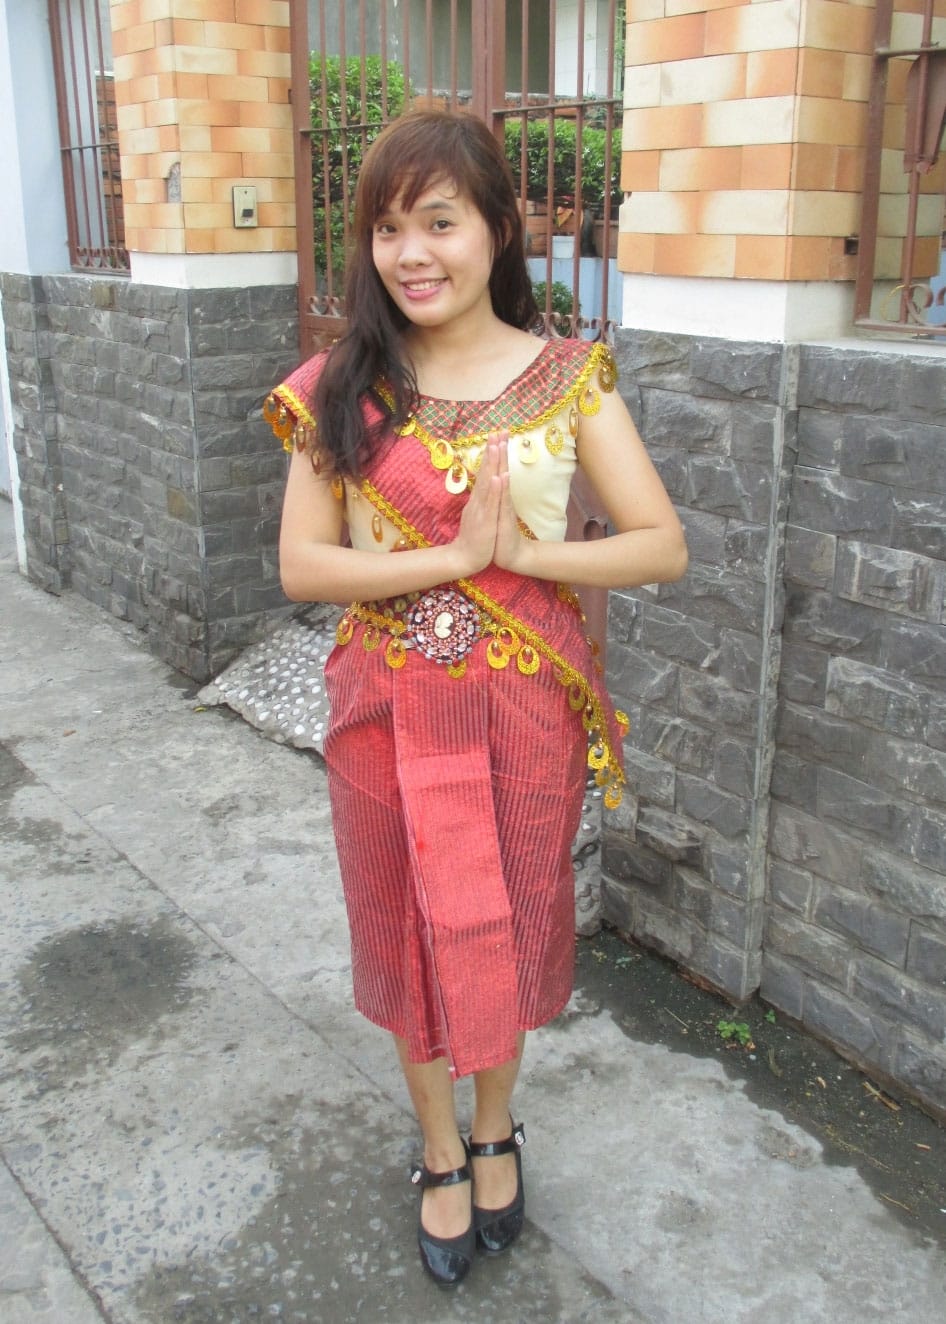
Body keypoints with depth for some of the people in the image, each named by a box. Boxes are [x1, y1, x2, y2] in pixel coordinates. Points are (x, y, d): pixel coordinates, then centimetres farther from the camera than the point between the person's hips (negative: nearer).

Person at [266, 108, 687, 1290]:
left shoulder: (567, 378, -6)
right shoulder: (340, 386, -4)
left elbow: (662, 546, -7)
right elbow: (300, 566, -9)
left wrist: (523, 552, -20)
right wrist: (454, 555, -20)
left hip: (524, 711, 0)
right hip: (391, 714, 1)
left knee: (513, 924, 16)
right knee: (413, 929, 14)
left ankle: (496, 1129, 44)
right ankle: (442, 1156, 39)